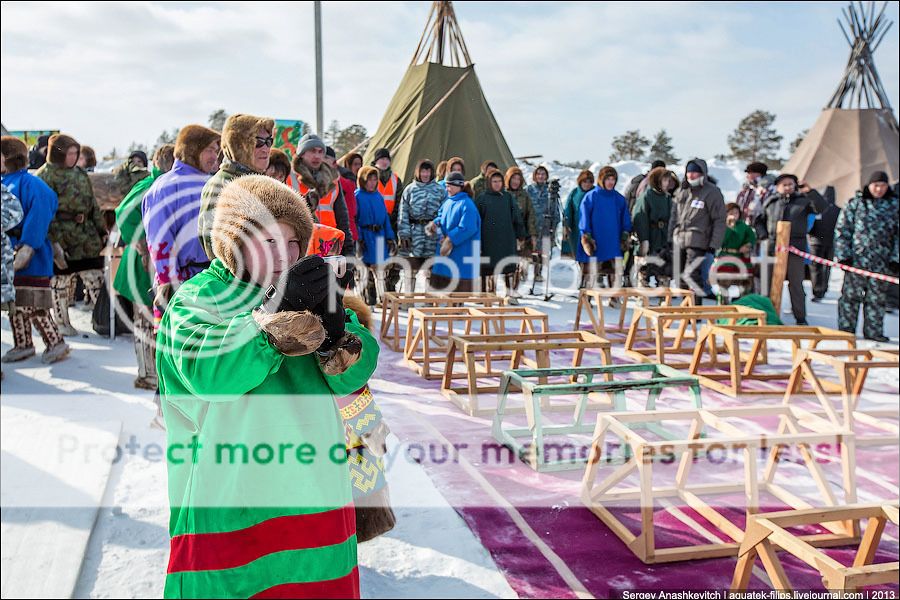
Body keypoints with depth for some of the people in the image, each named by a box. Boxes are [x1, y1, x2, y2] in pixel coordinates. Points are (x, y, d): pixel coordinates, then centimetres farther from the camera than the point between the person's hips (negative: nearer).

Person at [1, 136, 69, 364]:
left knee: (32, 304, -5)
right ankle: (23, 345, 25)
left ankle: (56, 343, 8)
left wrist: (27, 248, -24)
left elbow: (38, 218, -19)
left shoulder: (30, 185, -13)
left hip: (31, 259, -8)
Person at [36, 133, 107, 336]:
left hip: (86, 235, 6)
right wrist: (53, 240, -20)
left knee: (95, 277, 6)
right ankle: (62, 323, 16)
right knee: (62, 280, 4)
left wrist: (101, 229, 16)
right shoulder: (45, 176, -9)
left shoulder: (79, 174, 13)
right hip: (61, 238, -6)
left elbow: (92, 203, 20)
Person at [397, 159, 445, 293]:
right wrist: (404, 234, -5)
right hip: (414, 233, 0)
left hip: (433, 234, 0)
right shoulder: (409, 189, 5)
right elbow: (403, 213, 3)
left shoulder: (440, 190, 6)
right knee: (411, 268, 4)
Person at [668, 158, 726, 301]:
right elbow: (674, 215, 20)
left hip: (697, 242, -7)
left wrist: (714, 244, -12)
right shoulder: (681, 191, 15)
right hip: (679, 240, 7)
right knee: (681, 275, 9)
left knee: (691, 275, -17)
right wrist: (670, 238, 15)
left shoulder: (712, 192, -4)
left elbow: (719, 220, -6)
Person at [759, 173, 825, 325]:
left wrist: (810, 191, -18)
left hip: (795, 249, -2)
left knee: (796, 284, 2)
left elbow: (820, 206, -8)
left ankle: (800, 318, 8)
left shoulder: (802, 200, 6)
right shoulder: (770, 202, 11)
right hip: (773, 248, 2)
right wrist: (764, 235, 6)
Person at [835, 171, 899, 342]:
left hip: (882, 261, 2)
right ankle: (846, 330, 7)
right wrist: (843, 255, -4)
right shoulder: (855, 203, 4)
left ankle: (873, 331, 15)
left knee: (876, 297, 8)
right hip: (857, 258, -2)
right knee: (851, 295, 0)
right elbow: (842, 230, 3)